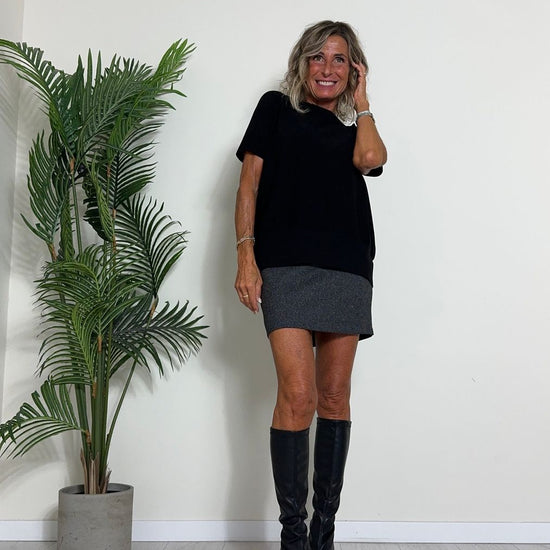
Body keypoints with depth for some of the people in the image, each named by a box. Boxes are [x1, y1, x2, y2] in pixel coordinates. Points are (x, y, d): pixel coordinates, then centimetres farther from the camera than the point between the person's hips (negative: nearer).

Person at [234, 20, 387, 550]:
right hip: (286, 265, -3)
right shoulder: (276, 108, 16)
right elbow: (249, 183, 8)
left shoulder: (354, 127, 22)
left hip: (348, 269, 3)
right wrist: (245, 257, -4)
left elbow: (370, 159, -3)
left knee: (335, 397, 4)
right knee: (297, 395, -13)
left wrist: (360, 101, 13)